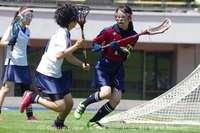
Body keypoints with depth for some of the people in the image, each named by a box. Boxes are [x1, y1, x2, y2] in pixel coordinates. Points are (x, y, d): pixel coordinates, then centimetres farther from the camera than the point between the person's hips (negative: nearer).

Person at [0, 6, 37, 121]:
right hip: (12, 62, -7)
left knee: (26, 89, 7)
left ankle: (30, 114, 11)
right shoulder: (13, 28, -7)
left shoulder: (27, 30, 12)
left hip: (23, 64, 7)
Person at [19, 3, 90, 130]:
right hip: (47, 74, -10)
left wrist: (82, 64, 5)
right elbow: (59, 55, -26)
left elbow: (69, 56, 20)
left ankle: (58, 124, 33)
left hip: (56, 74, 10)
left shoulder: (65, 33, 13)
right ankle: (32, 97, -2)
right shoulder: (62, 33, -16)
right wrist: (76, 46, -25)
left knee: (69, 102, 12)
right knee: (60, 106, -14)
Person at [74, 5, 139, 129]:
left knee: (116, 100, -7)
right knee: (106, 93, -25)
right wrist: (97, 47, -21)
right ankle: (83, 105, 2)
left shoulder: (133, 36, -5)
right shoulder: (109, 31, -11)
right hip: (104, 65, -4)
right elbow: (95, 42, 1)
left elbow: (126, 55, -11)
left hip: (118, 69, 4)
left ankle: (93, 121, 8)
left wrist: (118, 48, -30)